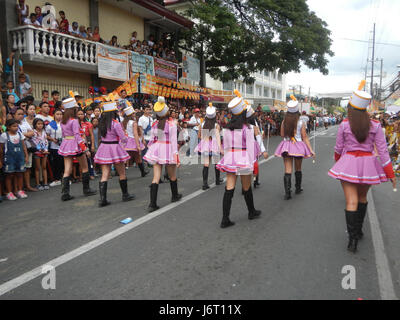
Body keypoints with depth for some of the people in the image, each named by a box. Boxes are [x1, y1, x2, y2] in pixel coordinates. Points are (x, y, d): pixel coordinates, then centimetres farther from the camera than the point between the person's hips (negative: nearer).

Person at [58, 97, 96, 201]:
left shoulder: (63, 121, 9)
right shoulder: (74, 121, -13)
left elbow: (63, 135, 14)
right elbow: (77, 135, -18)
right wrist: (84, 147, -17)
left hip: (65, 144, 7)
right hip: (75, 144, -7)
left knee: (67, 170, 4)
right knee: (85, 168, 10)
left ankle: (65, 193, -1)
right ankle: (86, 189, 19)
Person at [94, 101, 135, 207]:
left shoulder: (102, 123, 6)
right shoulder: (115, 123, -14)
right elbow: (123, 139, -13)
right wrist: (125, 137, 10)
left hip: (103, 147, 6)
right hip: (114, 148, -6)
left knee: (104, 175, 4)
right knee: (122, 174, 12)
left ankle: (102, 199, -1)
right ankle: (125, 195, 24)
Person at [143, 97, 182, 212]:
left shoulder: (154, 124, 3)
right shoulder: (171, 124, -9)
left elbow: (152, 140, 8)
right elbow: (173, 141, -11)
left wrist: (150, 150, 20)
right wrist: (176, 156, -8)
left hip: (156, 150, 4)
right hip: (168, 150, -3)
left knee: (156, 177, 1)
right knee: (172, 176, 18)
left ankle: (152, 204, -4)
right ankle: (175, 196, 38)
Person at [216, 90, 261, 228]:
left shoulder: (227, 128, 3)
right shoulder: (247, 128, -12)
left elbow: (225, 146, 9)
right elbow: (250, 148, -10)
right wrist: (252, 164, -3)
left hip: (230, 160, 4)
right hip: (244, 160, -4)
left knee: (229, 189, 3)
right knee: (247, 189, 14)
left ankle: (225, 219, 3)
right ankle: (252, 212, 36)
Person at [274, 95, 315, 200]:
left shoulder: (284, 122, -3)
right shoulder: (301, 123, -8)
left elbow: (282, 135, 6)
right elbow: (305, 137, -7)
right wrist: (311, 150, -3)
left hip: (286, 146, 1)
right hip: (298, 146, 0)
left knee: (288, 170, 0)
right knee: (298, 169, 18)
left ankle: (287, 192, -10)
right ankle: (298, 188, 34)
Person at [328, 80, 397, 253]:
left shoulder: (344, 125, -7)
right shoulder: (375, 125, -3)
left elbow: (339, 148, 3)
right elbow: (382, 150, -4)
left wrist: (337, 159, 25)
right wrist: (390, 173, 2)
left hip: (348, 164, -3)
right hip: (368, 164, 3)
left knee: (351, 202, -2)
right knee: (362, 198, 21)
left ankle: (353, 239, -6)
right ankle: (358, 230, 35)